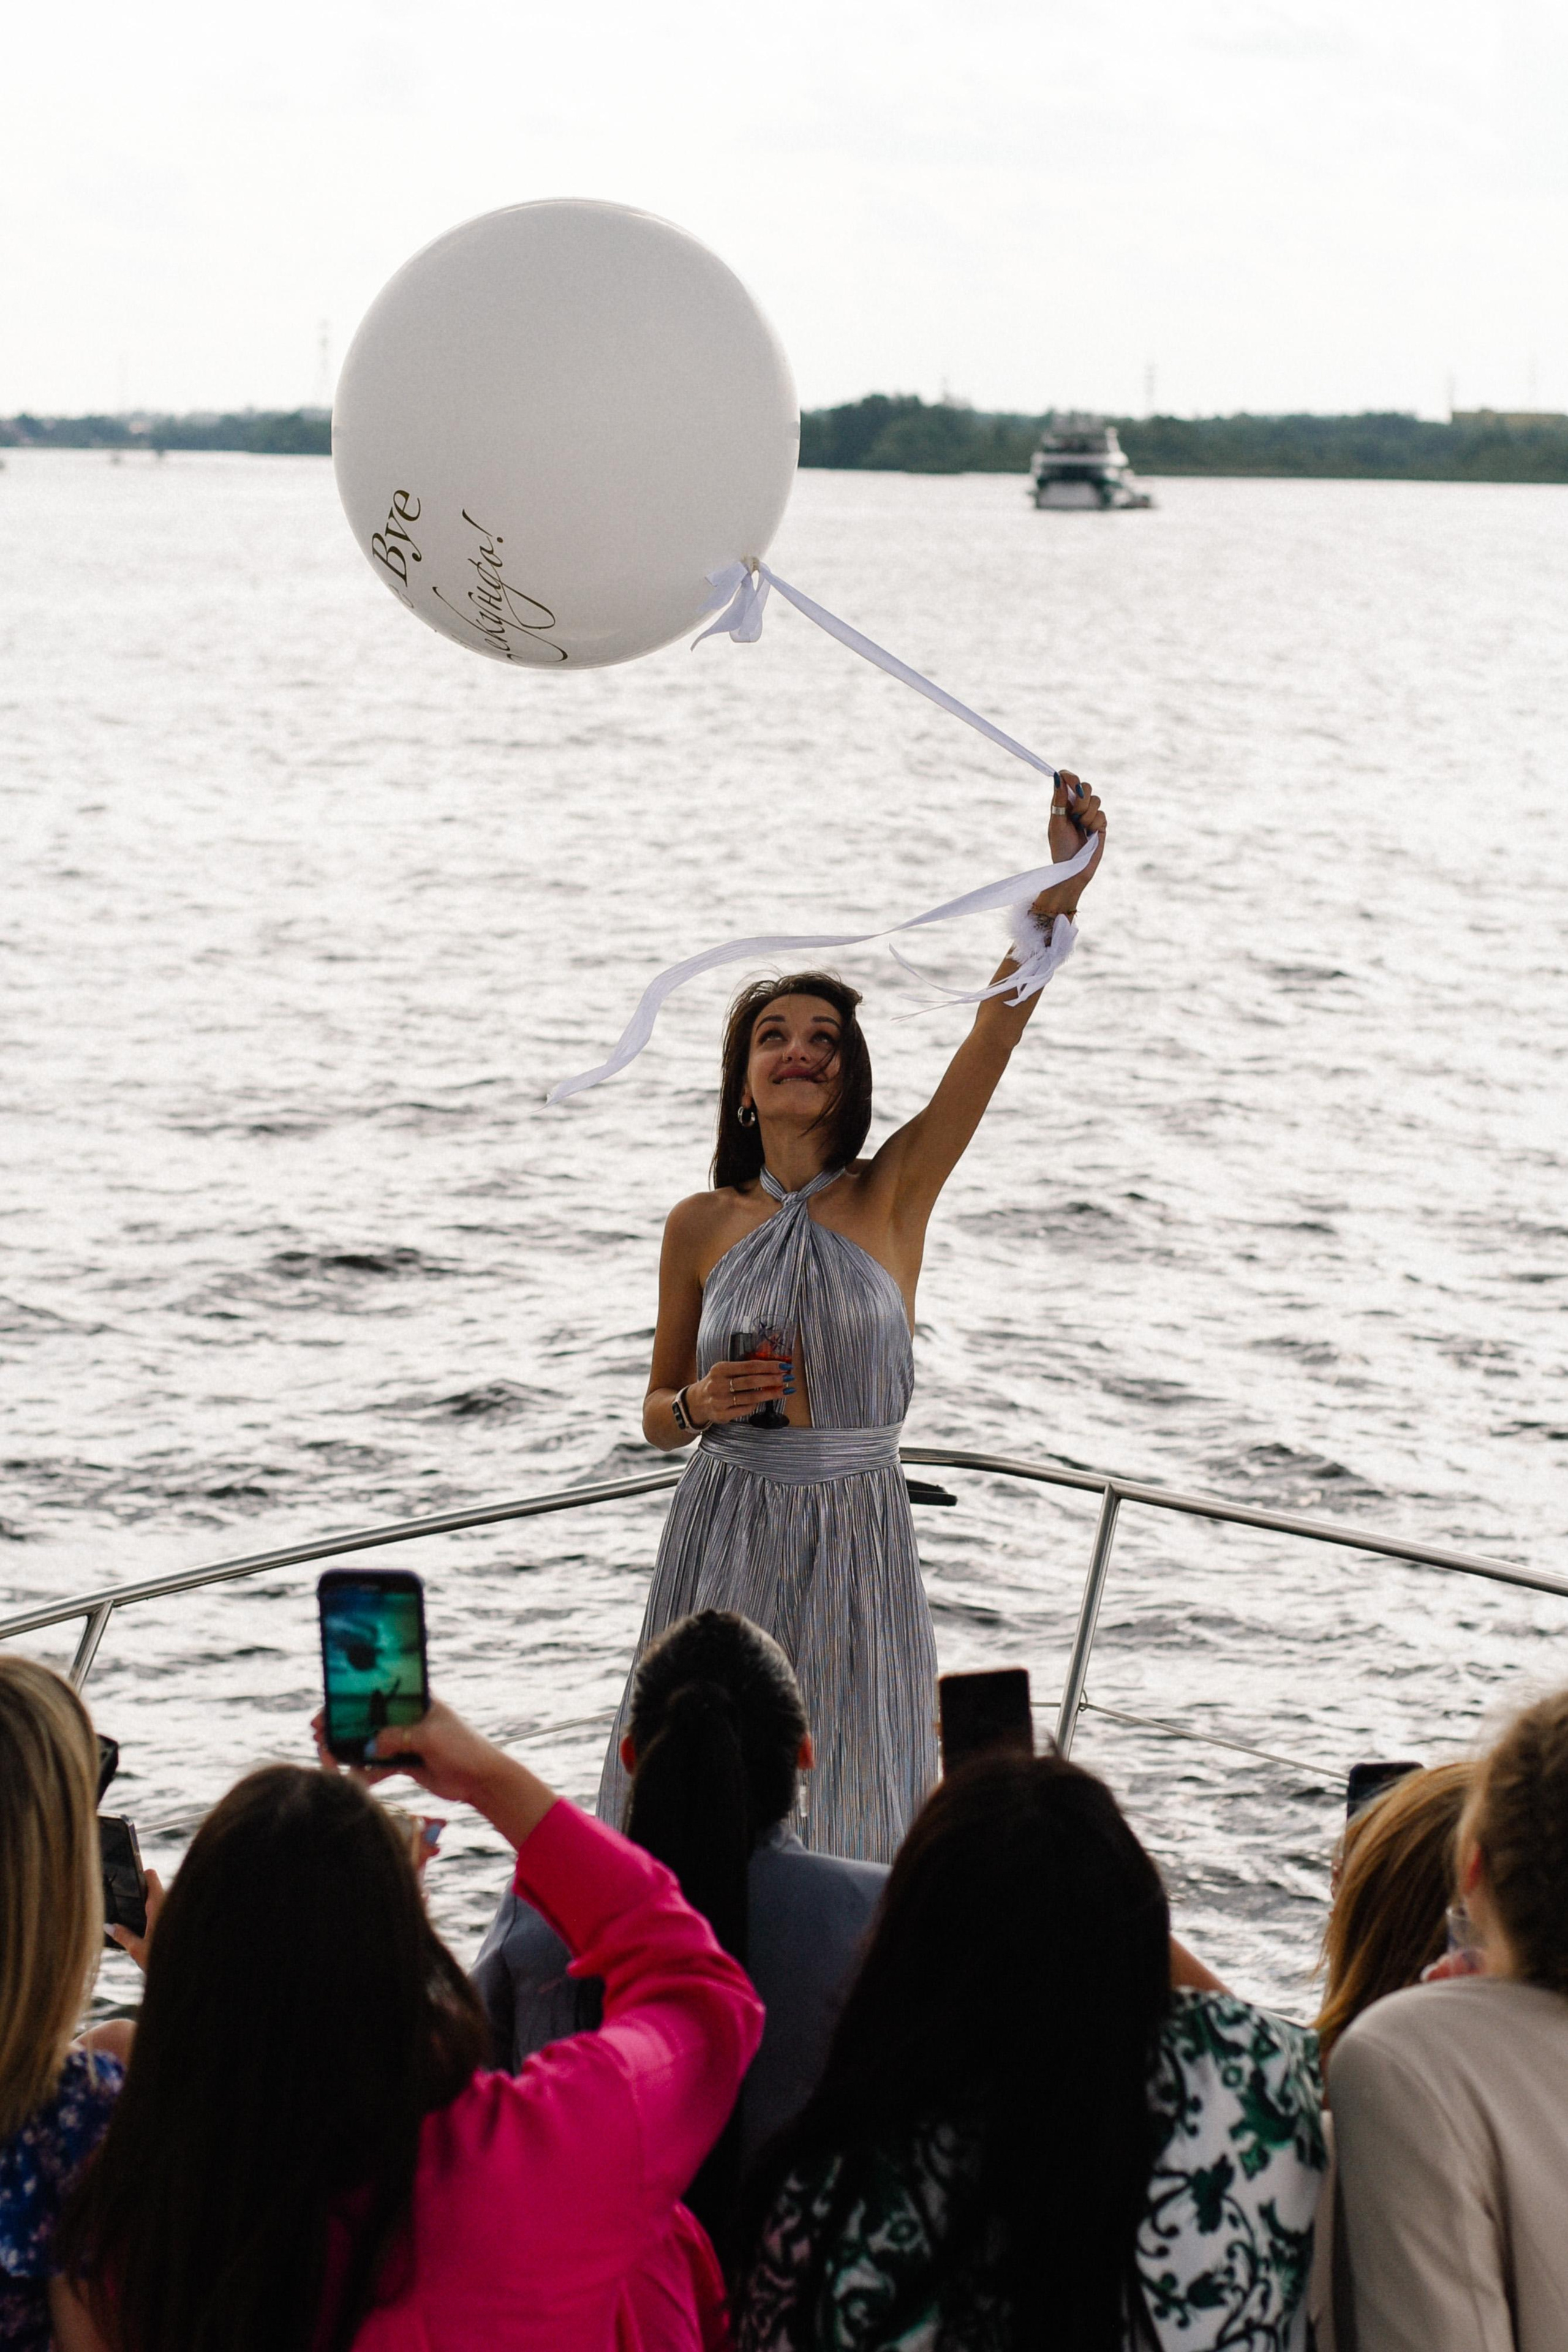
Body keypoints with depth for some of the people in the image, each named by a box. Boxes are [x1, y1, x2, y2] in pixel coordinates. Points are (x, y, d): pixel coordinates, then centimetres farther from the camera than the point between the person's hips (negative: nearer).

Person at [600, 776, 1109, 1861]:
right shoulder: (703, 1226, 2)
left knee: (850, 1825, 3)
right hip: (726, 1539, 1)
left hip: (855, 1541, -1)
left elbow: (996, 1032, -14)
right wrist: (702, 1405, -12)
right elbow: (657, 1415, 12)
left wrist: (1063, 889, -25)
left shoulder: (894, 1195, -1)